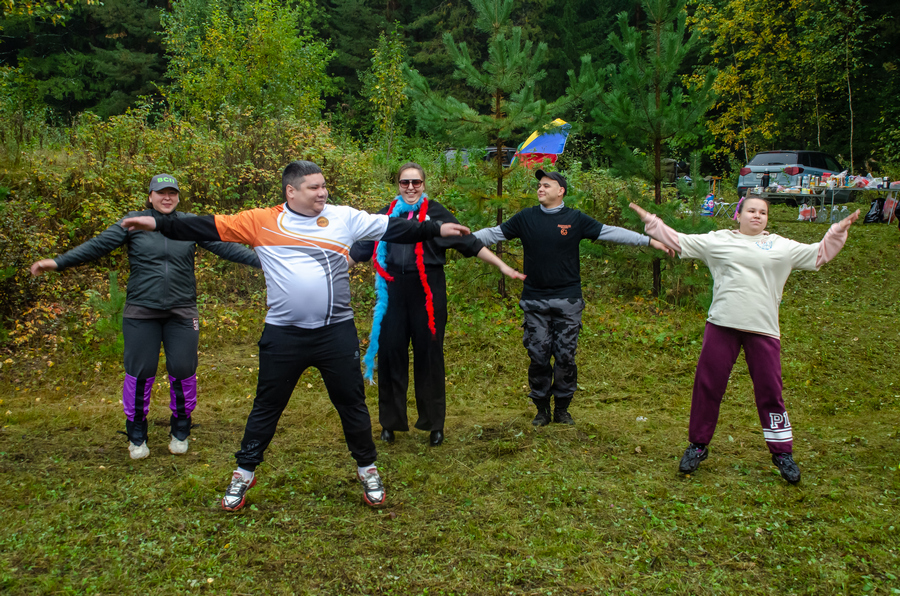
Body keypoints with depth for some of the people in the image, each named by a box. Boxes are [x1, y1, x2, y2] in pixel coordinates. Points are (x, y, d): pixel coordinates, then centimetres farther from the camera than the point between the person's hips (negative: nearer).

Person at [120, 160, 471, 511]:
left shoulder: (344, 217, 3)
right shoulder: (262, 222, -1)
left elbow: (393, 228, 7)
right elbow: (210, 227, 0)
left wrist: (436, 229, 5)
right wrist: (158, 224, -5)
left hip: (337, 332, 1)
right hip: (283, 335, -1)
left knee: (352, 403, 11)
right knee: (267, 406, 11)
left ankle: (367, 468, 31)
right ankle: (244, 473, 29)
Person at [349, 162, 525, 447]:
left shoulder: (435, 212, 2)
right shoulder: (387, 214, 10)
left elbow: (470, 243, 0)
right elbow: (360, 248, 17)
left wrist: (503, 266, -6)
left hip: (427, 292, -2)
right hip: (394, 291, 2)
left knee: (429, 354, 3)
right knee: (390, 352, 3)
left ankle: (434, 424, 16)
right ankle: (390, 421, 18)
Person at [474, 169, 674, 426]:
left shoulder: (575, 219, 1)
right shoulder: (525, 218, 4)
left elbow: (610, 232, 0)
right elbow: (494, 233, 7)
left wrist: (649, 241, -4)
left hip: (567, 301, -1)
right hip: (535, 301, 1)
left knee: (565, 357, 3)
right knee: (538, 357, 3)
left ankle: (562, 408, 20)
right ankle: (542, 409, 18)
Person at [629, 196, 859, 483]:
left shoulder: (781, 246, 13)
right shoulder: (718, 240, 10)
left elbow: (819, 253, 16)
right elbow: (678, 241, 10)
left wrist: (839, 230, 6)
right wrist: (651, 221, 6)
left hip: (763, 329, 0)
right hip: (721, 325, 0)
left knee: (770, 390, 4)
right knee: (708, 386, 5)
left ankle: (782, 452, 18)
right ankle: (698, 444, 20)